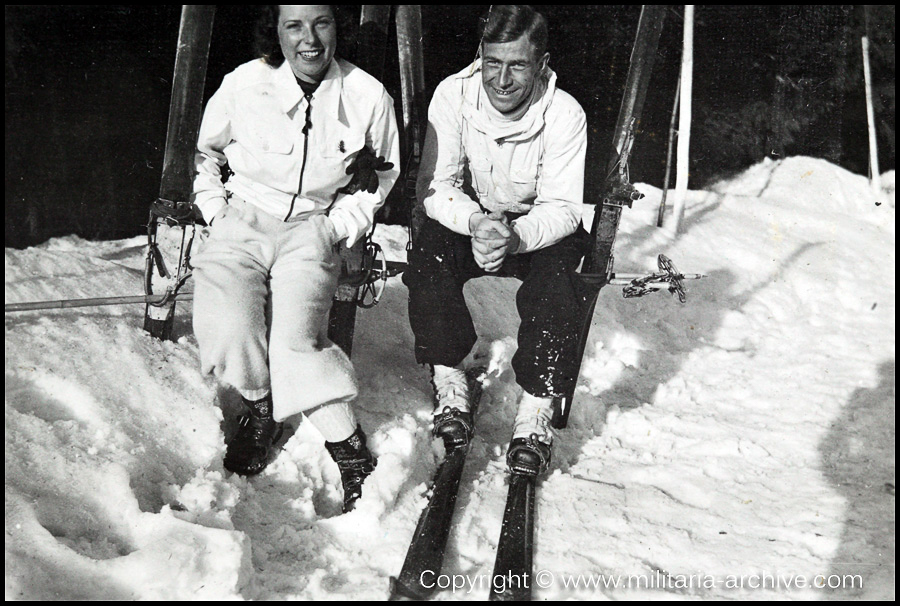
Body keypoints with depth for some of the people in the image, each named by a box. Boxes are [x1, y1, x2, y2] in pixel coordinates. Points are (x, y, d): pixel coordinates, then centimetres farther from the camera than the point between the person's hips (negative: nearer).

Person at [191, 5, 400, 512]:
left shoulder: (368, 97, -8)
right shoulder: (244, 85, -9)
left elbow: (380, 177, 10)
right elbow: (205, 154, 12)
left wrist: (339, 227, 0)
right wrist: (217, 213, 3)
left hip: (312, 228, -1)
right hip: (241, 223, 1)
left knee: (296, 341, -24)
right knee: (230, 338, -22)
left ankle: (354, 454, -10)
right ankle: (262, 405, 10)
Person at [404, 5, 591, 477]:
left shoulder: (565, 114, -21)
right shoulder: (453, 94, -17)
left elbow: (561, 207, -22)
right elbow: (435, 187, -16)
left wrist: (515, 237, -44)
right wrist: (476, 222, -38)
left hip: (538, 228, -1)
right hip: (467, 219, 1)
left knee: (557, 283, -30)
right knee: (427, 256, -28)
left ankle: (536, 414, -16)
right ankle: (450, 384, -13)